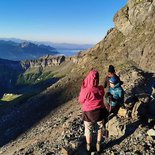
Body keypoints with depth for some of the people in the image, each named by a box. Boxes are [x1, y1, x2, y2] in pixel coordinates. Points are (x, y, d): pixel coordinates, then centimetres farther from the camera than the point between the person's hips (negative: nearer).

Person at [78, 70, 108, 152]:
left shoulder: (85, 90, -29)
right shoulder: (101, 89, -19)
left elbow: (81, 100, -9)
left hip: (89, 113, -2)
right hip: (100, 112, 2)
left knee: (88, 130, 23)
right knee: (99, 130, 25)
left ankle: (89, 146, 43)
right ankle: (98, 145, 41)